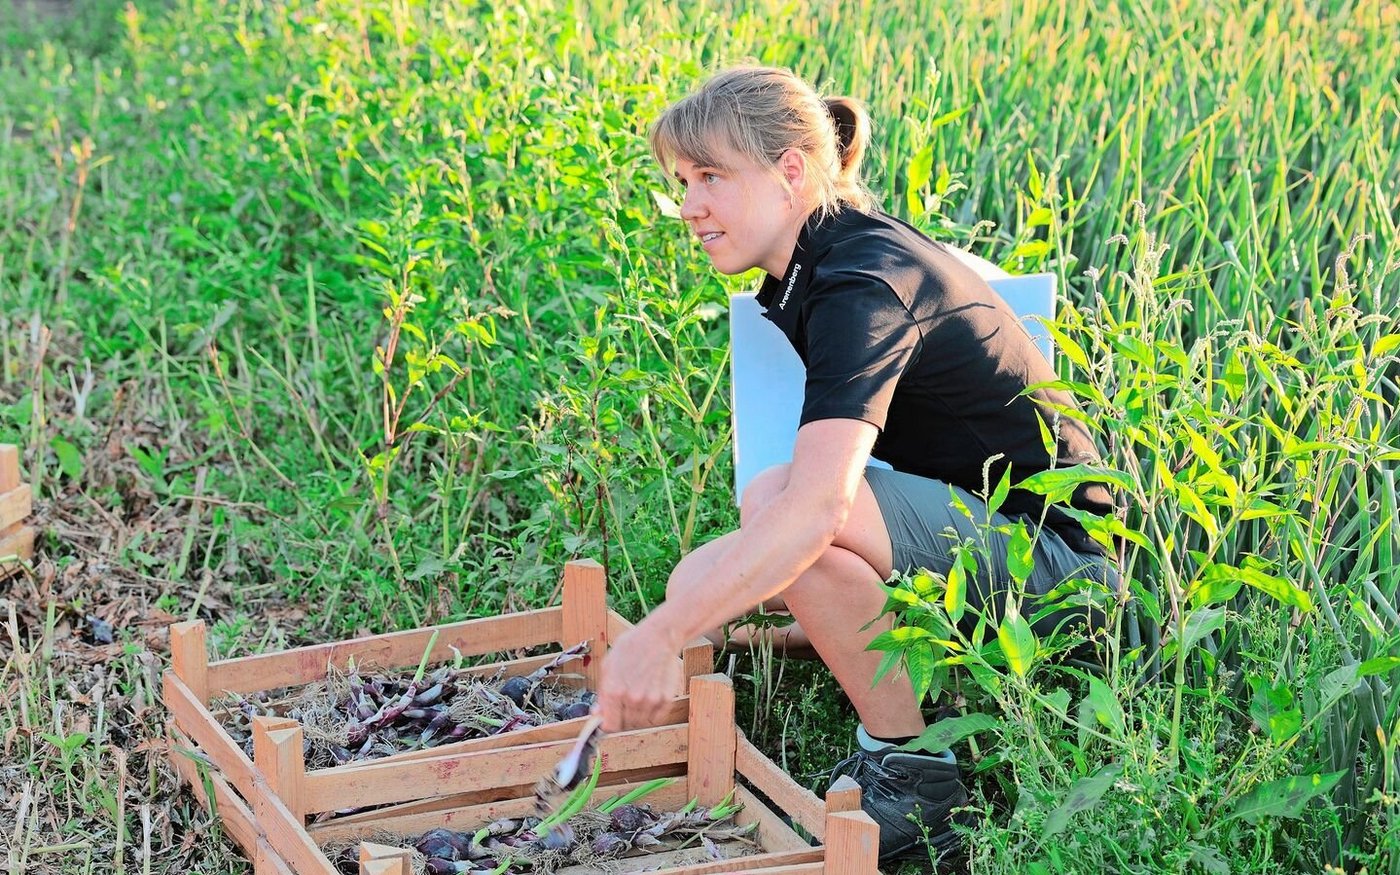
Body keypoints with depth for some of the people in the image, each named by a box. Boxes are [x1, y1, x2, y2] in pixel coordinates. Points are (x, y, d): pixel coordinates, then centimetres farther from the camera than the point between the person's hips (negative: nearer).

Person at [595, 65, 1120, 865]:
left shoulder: (863, 282, -24)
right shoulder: (812, 270, 6)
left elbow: (814, 504, -39)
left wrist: (663, 635, -42)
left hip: (1054, 553, -9)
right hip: (972, 523, 9)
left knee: (775, 502, -30)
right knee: (705, 582, -3)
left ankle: (916, 782, -14)